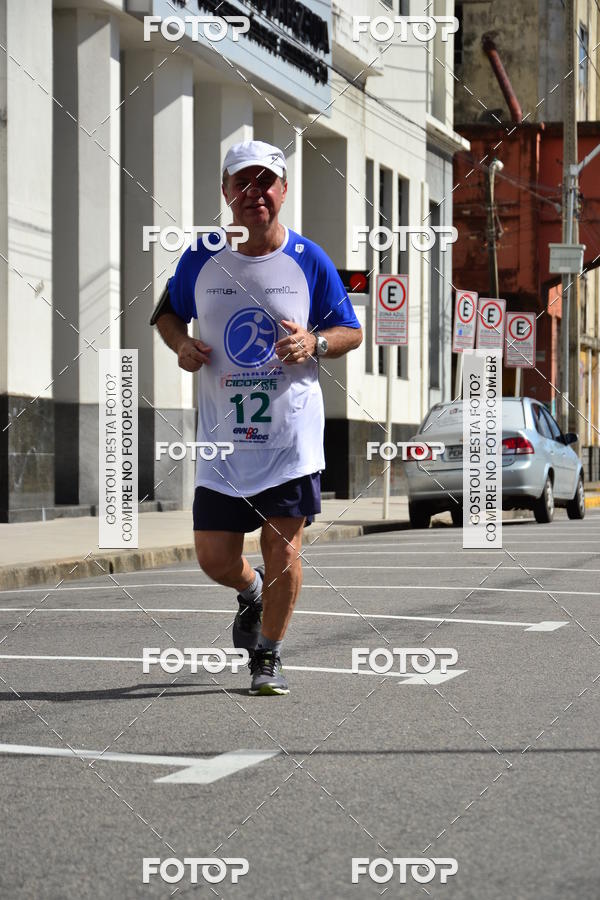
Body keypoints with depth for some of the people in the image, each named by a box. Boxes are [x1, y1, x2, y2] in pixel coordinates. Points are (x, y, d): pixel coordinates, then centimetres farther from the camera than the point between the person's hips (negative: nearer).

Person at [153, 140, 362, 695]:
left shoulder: (309, 260, 0)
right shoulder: (202, 258, 3)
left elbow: (351, 332, 7)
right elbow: (168, 312, 19)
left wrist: (315, 343, -14)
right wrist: (182, 345, -2)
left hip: (291, 433, -2)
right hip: (223, 435, 2)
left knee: (283, 549, -3)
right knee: (214, 557, 0)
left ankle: (268, 658, 17)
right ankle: (251, 590, 36)